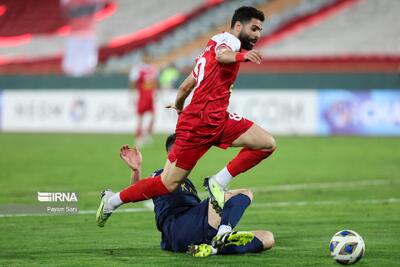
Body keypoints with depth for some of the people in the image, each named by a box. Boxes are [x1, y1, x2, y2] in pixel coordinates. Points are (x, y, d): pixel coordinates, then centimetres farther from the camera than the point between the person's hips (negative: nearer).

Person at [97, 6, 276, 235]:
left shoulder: (216, 43, 21)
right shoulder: (229, 40, -6)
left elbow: (186, 86, 28)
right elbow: (222, 55, -34)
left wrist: (179, 106, 46)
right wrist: (241, 56, -55)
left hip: (218, 121, 9)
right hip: (199, 123, -9)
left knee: (268, 143, -5)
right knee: (168, 184, -4)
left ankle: (218, 183, -3)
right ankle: (112, 202, 14)